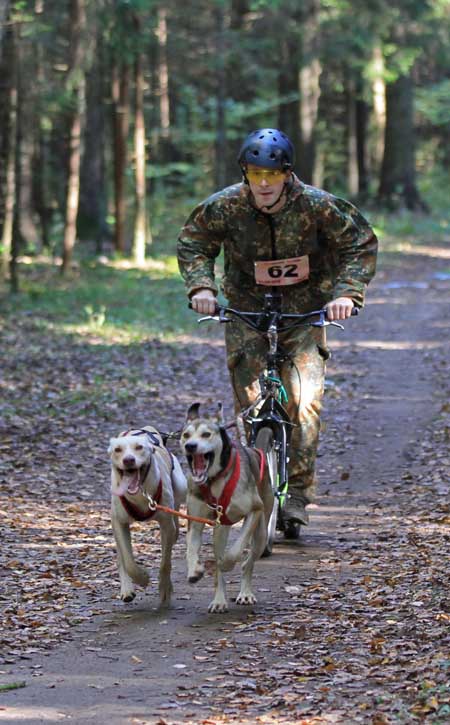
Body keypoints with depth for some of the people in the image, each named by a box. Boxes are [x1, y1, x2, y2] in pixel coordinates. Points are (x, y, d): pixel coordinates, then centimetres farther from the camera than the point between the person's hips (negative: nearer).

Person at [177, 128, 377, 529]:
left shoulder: (316, 205, -17)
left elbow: (361, 243, -7)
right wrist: (201, 286, -15)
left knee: (304, 402, -15)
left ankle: (298, 493, -6)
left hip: (304, 311, -1)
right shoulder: (226, 205, -14)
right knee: (249, 403, -7)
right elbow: (192, 243, 2)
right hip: (247, 311, 1)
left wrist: (346, 291, -20)